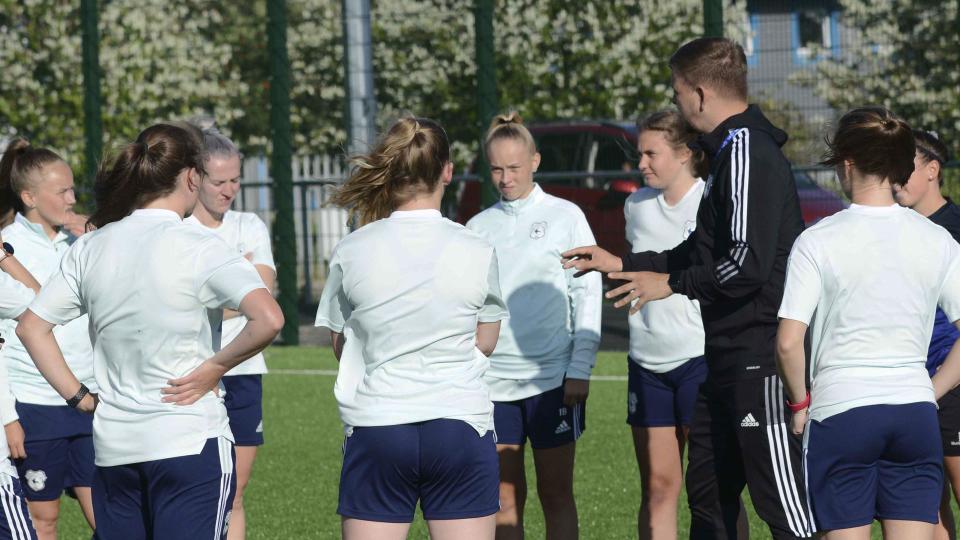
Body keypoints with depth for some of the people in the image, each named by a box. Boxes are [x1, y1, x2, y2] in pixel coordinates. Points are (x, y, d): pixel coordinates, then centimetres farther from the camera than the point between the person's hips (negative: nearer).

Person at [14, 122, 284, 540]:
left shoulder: (90, 247, 6)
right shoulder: (198, 248, -10)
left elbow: (32, 327, 9)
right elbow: (268, 319, -24)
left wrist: (78, 397, 9)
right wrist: (214, 368, -10)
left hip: (112, 447, 5)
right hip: (191, 442, -5)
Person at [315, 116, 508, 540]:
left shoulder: (351, 252, -2)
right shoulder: (477, 253, -3)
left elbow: (341, 345, 8)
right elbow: (485, 343, 8)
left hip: (375, 428, 0)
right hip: (460, 425, 0)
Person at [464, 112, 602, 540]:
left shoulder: (564, 216, 2)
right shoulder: (478, 228, 10)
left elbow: (588, 295, 0)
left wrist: (580, 370, -7)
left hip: (552, 378, -3)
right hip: (492, 383, 3)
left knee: (556, 494, 1)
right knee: (504, 498, 3)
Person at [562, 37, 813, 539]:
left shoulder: (747, 154, -15)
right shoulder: (728, 150, 17)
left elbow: (748, 262, -24)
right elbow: (705, 252, 26)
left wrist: (672, 283, -11)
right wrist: (620, 263, 28)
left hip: (759, 352, -11)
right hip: (727, 356, 11)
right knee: (708, 492, 17)